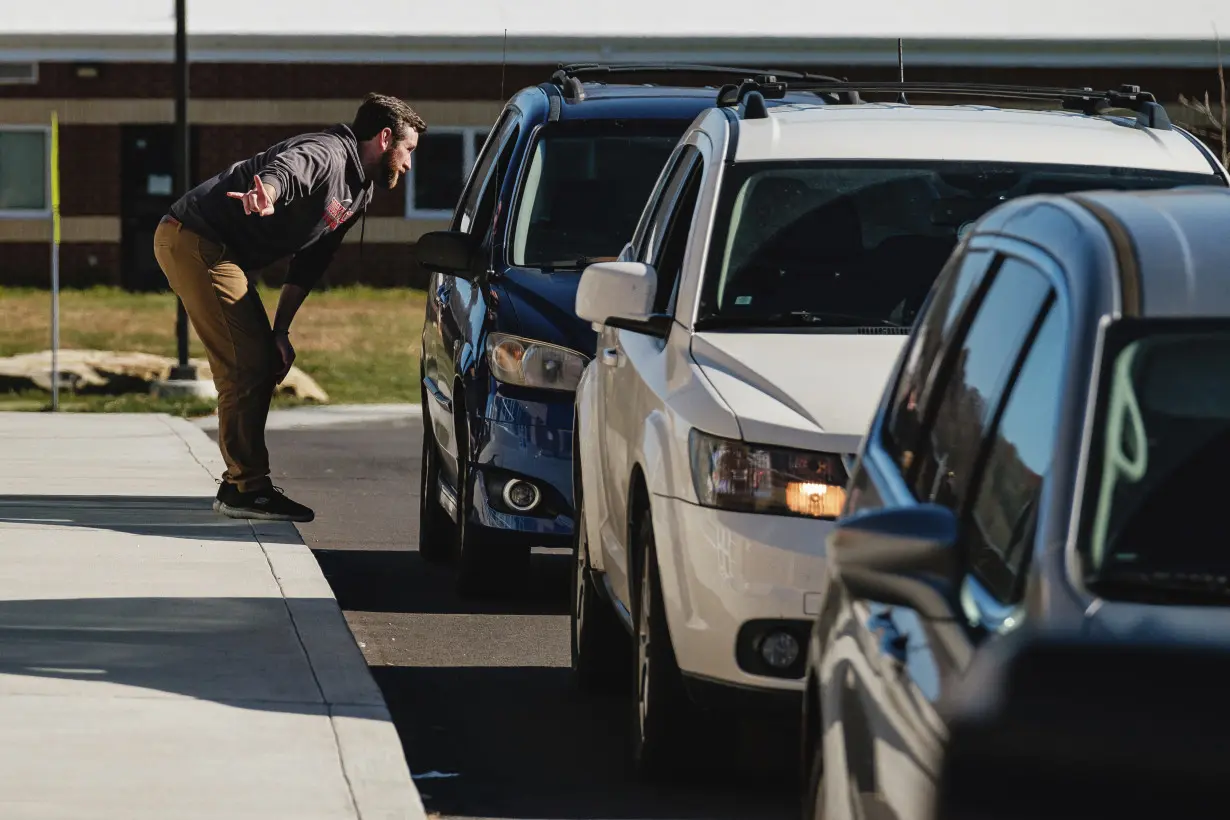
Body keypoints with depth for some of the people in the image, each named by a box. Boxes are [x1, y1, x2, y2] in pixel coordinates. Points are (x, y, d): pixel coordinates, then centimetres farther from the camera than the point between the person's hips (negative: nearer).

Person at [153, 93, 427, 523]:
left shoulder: (359, 193, 15)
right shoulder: (326, 153, -17)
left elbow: (308, 263, 17)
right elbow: (285, 169, -40)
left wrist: (281, 330, 9)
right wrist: (265, 194, -64)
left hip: (216, 252, 11)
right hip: (194, 240, -11)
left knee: (261, 361, 15)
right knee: (247, 363, -13)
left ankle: (240, 484, 22)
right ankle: (247, 488, -10)